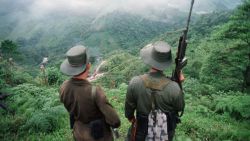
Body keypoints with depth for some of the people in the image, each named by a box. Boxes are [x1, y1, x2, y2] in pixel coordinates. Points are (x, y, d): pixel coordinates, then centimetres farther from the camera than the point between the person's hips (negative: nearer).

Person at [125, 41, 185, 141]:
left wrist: (129, 116, 11)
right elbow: (180, 107, -10)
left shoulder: (135, 83, -29)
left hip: (142, 131, -1)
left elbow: (129, 105, -10)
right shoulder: (173, 88, -32)